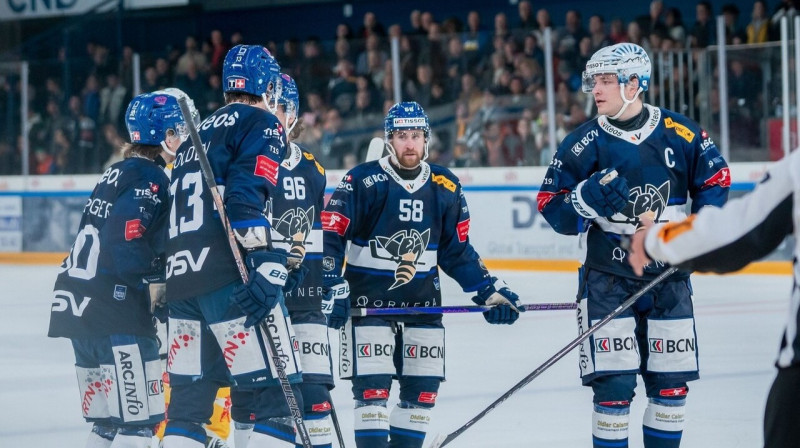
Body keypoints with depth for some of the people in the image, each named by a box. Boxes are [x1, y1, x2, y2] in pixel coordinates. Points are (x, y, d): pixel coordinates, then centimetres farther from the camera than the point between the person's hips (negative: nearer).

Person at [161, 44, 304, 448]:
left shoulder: (198, 135, 26)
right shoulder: (261, 124, 1)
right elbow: (248, 197, -15)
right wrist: (267, 265, -23)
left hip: (180, 279, 8)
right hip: (231, 278, -8)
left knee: (189, 398, 11)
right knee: (281, 391, -8)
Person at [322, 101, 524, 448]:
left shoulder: (445, 188, 4)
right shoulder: (363, 181, -10)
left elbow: (457, 251, 12)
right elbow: (330, 236, -11)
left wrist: (490, 292, 5)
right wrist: (333, 287, -20)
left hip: (422, 298, 5)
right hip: (368, 298, -5)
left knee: (424, 388, 5)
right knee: (372, 387, -10)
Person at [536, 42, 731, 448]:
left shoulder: (680, 133, -4)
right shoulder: (584, 142, -6)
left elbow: (714, 179, 9)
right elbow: (552, 209, -5)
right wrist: (587, 198, -24)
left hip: (668, 276, 2)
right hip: (607, 280, -2)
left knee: (672, 381, 7)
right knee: (613, 384, -7)